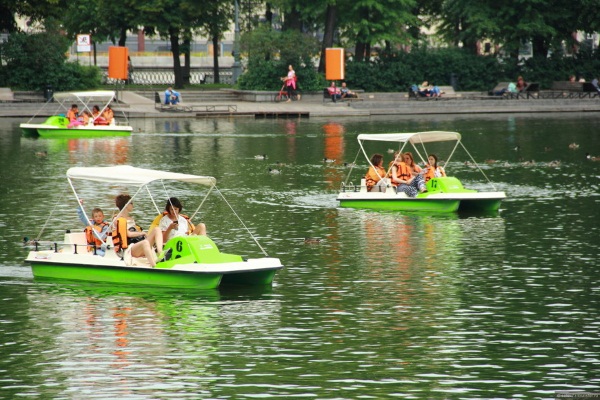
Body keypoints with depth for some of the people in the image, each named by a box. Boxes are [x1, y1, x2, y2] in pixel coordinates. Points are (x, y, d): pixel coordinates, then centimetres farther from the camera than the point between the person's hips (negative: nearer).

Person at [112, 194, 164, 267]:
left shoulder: (131, 219, 28)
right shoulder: (118, 220, 2)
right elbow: (128, 234, -9)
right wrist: (142, 233, -1)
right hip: (130, 248, -8)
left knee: (157, 229, -11)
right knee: (145, 242, -40)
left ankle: (160, 253, -37)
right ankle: (155, 267, -58)